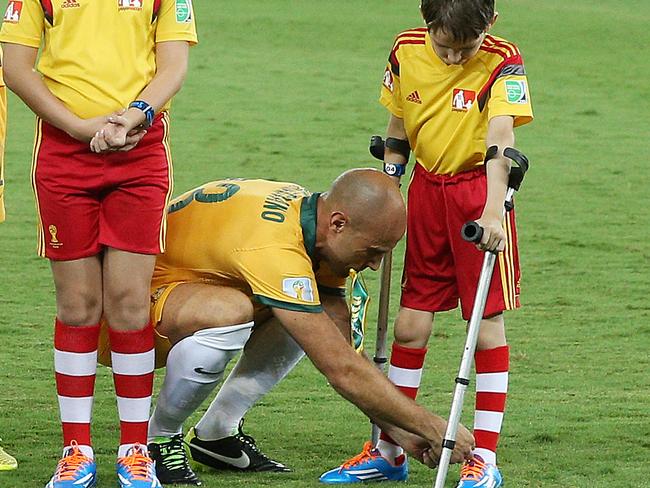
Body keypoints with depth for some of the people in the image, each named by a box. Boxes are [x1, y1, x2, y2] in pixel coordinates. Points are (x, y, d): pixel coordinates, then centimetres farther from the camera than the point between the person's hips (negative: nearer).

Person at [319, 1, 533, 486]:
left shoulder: (502, 61, -16)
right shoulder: (406, 51, -3)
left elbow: (499, 141, -29)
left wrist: (493, 211, -39)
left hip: (479, 189, -4)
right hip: (426, 188, 4)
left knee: (486, 321, -4)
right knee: (410, 321, 7)